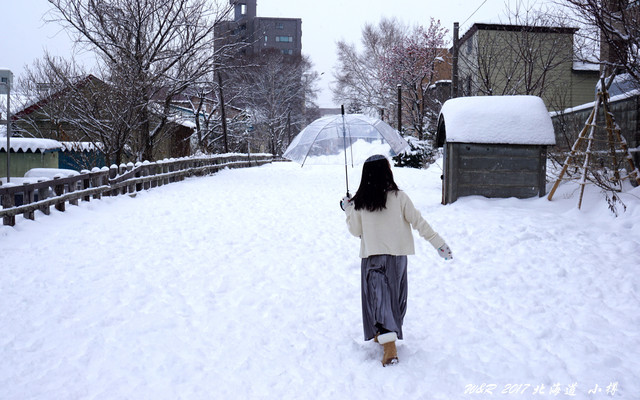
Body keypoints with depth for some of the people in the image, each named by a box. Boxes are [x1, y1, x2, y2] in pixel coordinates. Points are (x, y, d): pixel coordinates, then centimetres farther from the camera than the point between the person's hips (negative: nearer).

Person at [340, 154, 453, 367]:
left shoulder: (359, 203, -4)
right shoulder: (399, 197, -7)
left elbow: (355, 231, 7)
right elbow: (418, 222, -5)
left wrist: (348, 210, 21)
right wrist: (438, 243, 1)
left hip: (372, 257, 0)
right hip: (397, 255, 1)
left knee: (378, 297, 1)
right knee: (395, 296, 19)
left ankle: (389, 347, -13)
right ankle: (384, 334, 36)